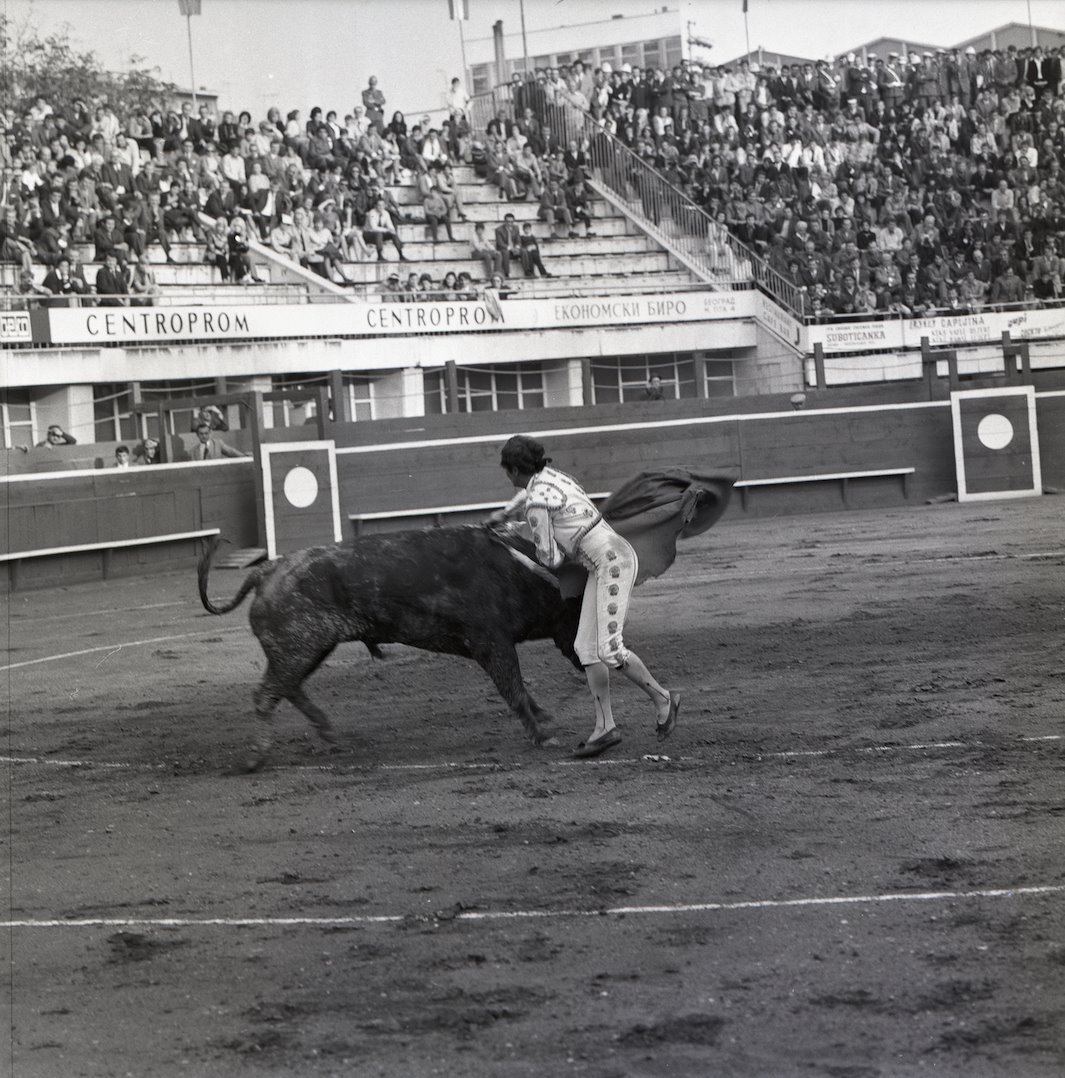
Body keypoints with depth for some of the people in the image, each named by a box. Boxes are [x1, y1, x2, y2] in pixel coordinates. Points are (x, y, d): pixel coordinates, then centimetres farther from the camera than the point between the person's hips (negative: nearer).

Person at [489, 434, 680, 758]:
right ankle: (604, 727, 5)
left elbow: (551, 559, -8)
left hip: (614, 562, -10)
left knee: (609, 650, -13)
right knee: (587, 647, 5)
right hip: (606, 564, 10)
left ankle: (661, 699, 6)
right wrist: (505, 512, 57)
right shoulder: (550, 474, 12)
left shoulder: (536, 506, -15)